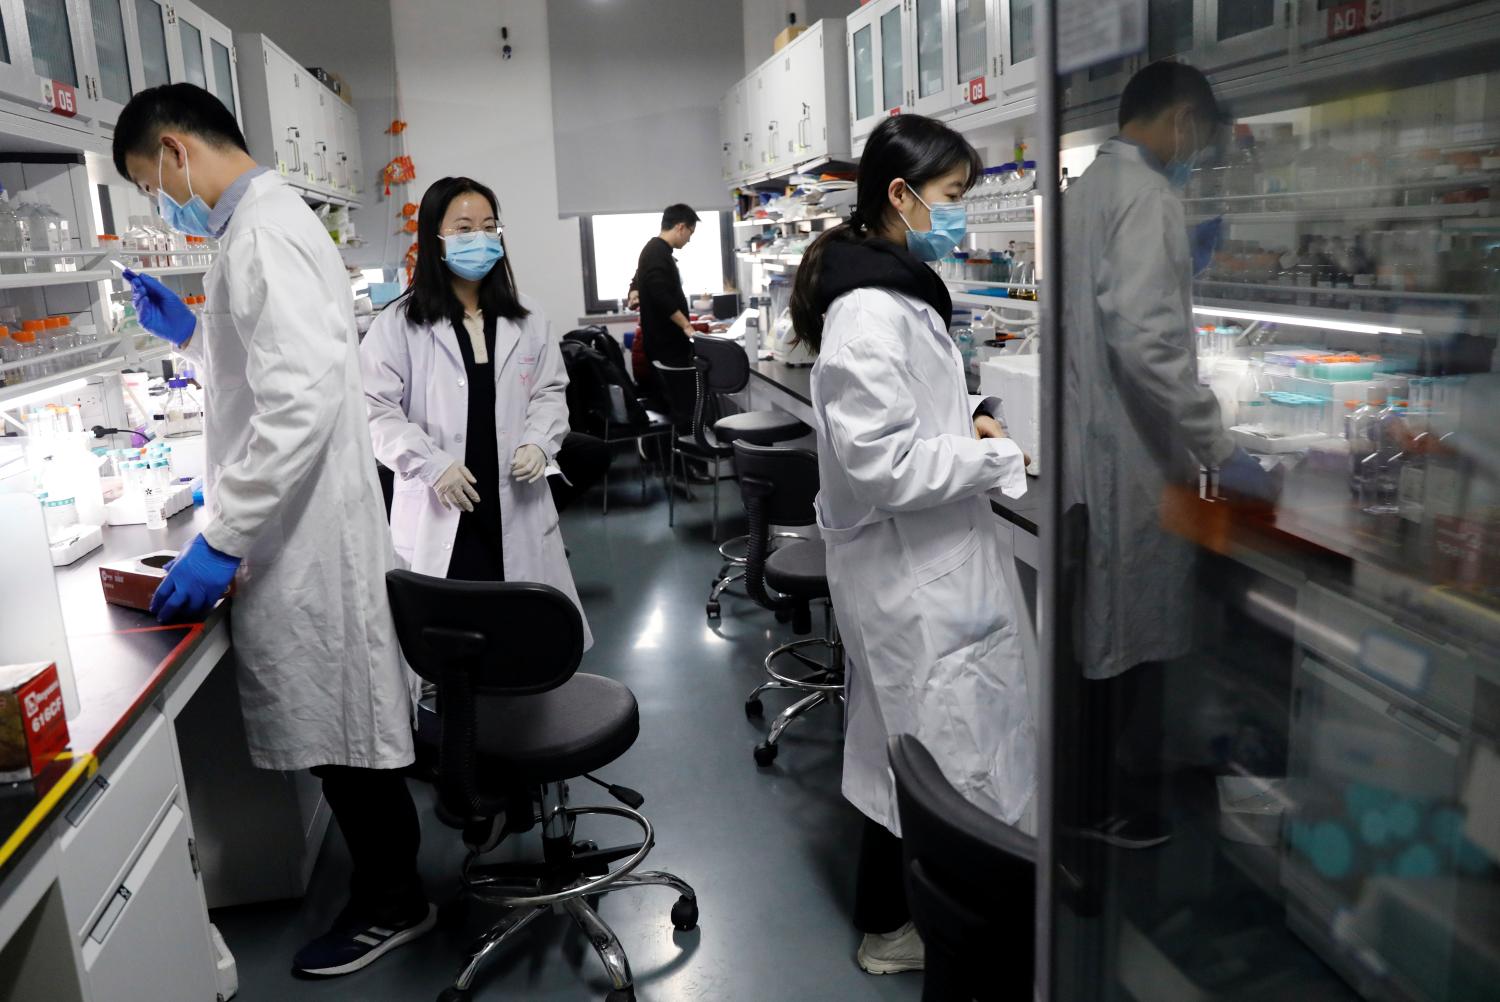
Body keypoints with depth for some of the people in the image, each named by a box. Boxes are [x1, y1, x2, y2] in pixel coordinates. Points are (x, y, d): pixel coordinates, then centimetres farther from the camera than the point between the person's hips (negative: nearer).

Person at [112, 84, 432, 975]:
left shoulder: (262, 234, -18)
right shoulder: (268, 221, 15)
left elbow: (301, 402, -29)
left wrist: (222, 540, -26)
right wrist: (194, 333, 16)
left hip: (303, 537, -10)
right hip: (303, 526, 10)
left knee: (339, 730, 5)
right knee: (340, 726, 22)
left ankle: (392, 906, 23)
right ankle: (388, 879, 40)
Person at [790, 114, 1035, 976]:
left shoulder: (898, 291, 10)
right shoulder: (869, 311, -23)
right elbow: (876, 463, -28)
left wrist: (967, 419, 5)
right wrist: (1002, 458, -18)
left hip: (928, 559, 10)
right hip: (908, 568, -10)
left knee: (921, 743, 21)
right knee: (933, 751, 5)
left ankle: (905, 898, 40)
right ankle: (893, 926, 26)